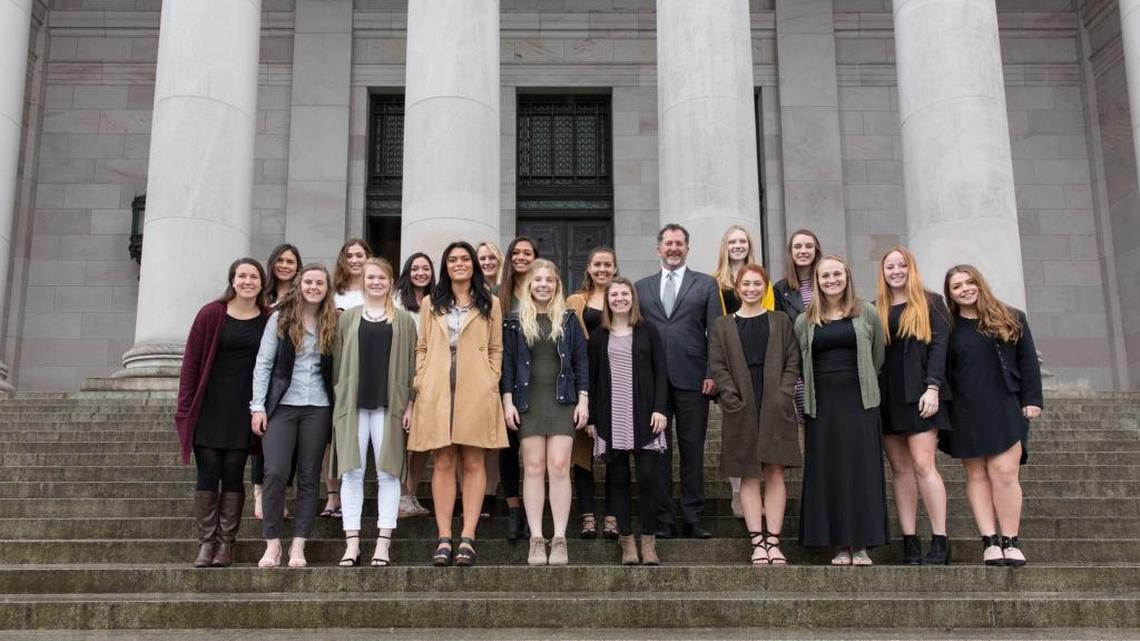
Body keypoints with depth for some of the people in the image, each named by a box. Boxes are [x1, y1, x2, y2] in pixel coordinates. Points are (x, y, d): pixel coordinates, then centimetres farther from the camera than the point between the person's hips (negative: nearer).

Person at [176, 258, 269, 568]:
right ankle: (206, 543, 7)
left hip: (244, 409, 1)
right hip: (210, 407, -1)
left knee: (233, 475, 4)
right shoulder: (211, 314, -2)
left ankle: (226, 543, 10)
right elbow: (191, 362, -2)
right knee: (208, 474, 0)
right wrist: (185, 409, -5)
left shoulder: (269, 320, 4)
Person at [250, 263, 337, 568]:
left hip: (318, 408, 2)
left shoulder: (332, 323, 7)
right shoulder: (280, 319, 3)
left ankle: (298, 546, 8)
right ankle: (272, 544, 2)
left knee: (309, 478, 3)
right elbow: (263, 364, 1)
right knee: (275, 473, -9)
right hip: (282, 405, -2)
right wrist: (258, 406, -5)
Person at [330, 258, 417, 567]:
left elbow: (411, 364, 6)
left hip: (388, 404, -1)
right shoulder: (348, 318, 12)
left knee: (387, 472, -1)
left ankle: (383, 543, 3)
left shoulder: (403, 320, 9)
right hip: (353, 404, 1)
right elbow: (337, 361, 12)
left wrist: (410, 403, -1)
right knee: (352, 472, 0)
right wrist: (338, 399, 3)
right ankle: (352, 543, 4)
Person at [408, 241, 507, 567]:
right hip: (437, 393, 1)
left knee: (473, 463, -2)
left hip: (477, 393, -1)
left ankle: (468, 538, 0)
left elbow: (496, 350, 9)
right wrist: (420, 383, 2)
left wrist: (492, 384, -2)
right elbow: (422, 348, 13)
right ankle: (444, 539, 1)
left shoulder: (490, 304, 11)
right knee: (443, 463, 0)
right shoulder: (430, 303, 15)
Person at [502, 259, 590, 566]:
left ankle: (559, 540, -3)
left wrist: (583, 399, 0)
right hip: (528, 402, 0)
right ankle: (536, 540, 3)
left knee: (559, 466, -6)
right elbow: (507, 362, 5)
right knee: (533, 468, -1)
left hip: (562, 402, 0)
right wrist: (507, 401, -2)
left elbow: (580, 362, 8)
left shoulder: (569, 320, 9)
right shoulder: (515, 321, 7)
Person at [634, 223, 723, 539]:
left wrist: (712, 374, -6)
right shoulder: (642, 287, 15)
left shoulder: (706, 284, 10)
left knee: (692, 451, 2)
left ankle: (692, 519, 8)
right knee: (657, 451, 3)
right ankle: (662, 519, 9)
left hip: (692, 379, -1)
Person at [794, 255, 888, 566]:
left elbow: (877, 357, 9)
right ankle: (841, 545, 8)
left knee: (861, 470, -1)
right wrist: (825, 384, 7)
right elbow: (801, 365, 12)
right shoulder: (804, 321, 7)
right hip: (822, 404, 1)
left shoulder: (866, 313, 4)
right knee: (828, 473, 1)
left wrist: (862, 385, 11)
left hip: (859, 401, -1)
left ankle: (861, 544, 4)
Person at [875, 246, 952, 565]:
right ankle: (910, 543, 2)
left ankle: (940, 542, -8)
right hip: (887, 396, 4)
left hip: (918, 393, -3)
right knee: (900, 469, 1)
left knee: (922, 464, -13)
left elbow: (939, 346, -1)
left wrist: (932, 388, -13)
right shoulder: (875, 310, 15)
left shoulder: (931, 303, 7)